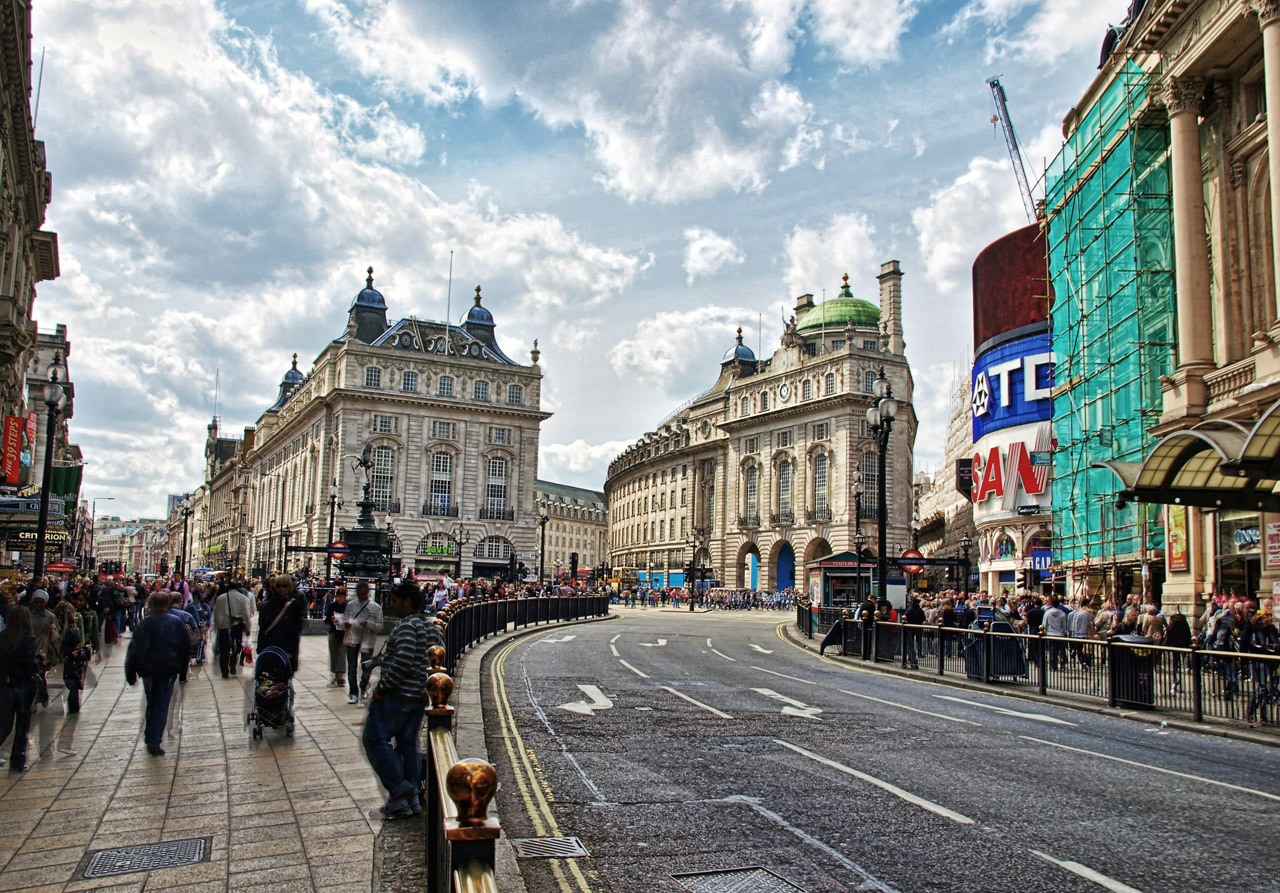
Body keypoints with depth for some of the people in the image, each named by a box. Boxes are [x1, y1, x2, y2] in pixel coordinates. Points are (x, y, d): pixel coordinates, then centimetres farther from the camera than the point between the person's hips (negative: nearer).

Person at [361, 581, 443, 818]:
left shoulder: (407, 626, -16)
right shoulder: (432, 627, 13)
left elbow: (403, 661, -27)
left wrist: (383, 686, -18)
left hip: (398, 695, -9)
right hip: (420, 696, 9)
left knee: (374, 738, 2)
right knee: (408, 744, 15)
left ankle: (399, 789, -3)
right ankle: (412, 799, 17)